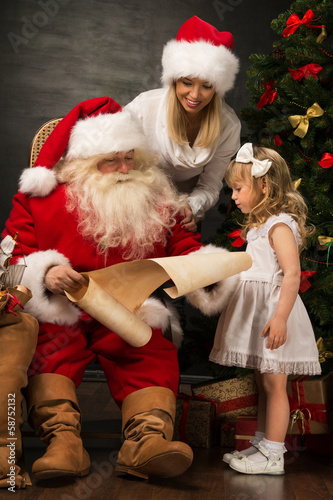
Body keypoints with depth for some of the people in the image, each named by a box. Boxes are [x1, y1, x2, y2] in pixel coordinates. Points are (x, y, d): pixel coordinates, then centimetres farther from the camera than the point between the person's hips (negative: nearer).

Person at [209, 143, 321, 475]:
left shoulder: (279, 225, -14)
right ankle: (261, 445, 24)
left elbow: (292, 274, -22)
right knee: (263, 385, 15)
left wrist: (280, 317, -27)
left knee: (274, 385, -3)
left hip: (273, 313, -10)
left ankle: (273, 456, 4)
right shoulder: (260, 225, 16)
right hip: (257, 312, 10)